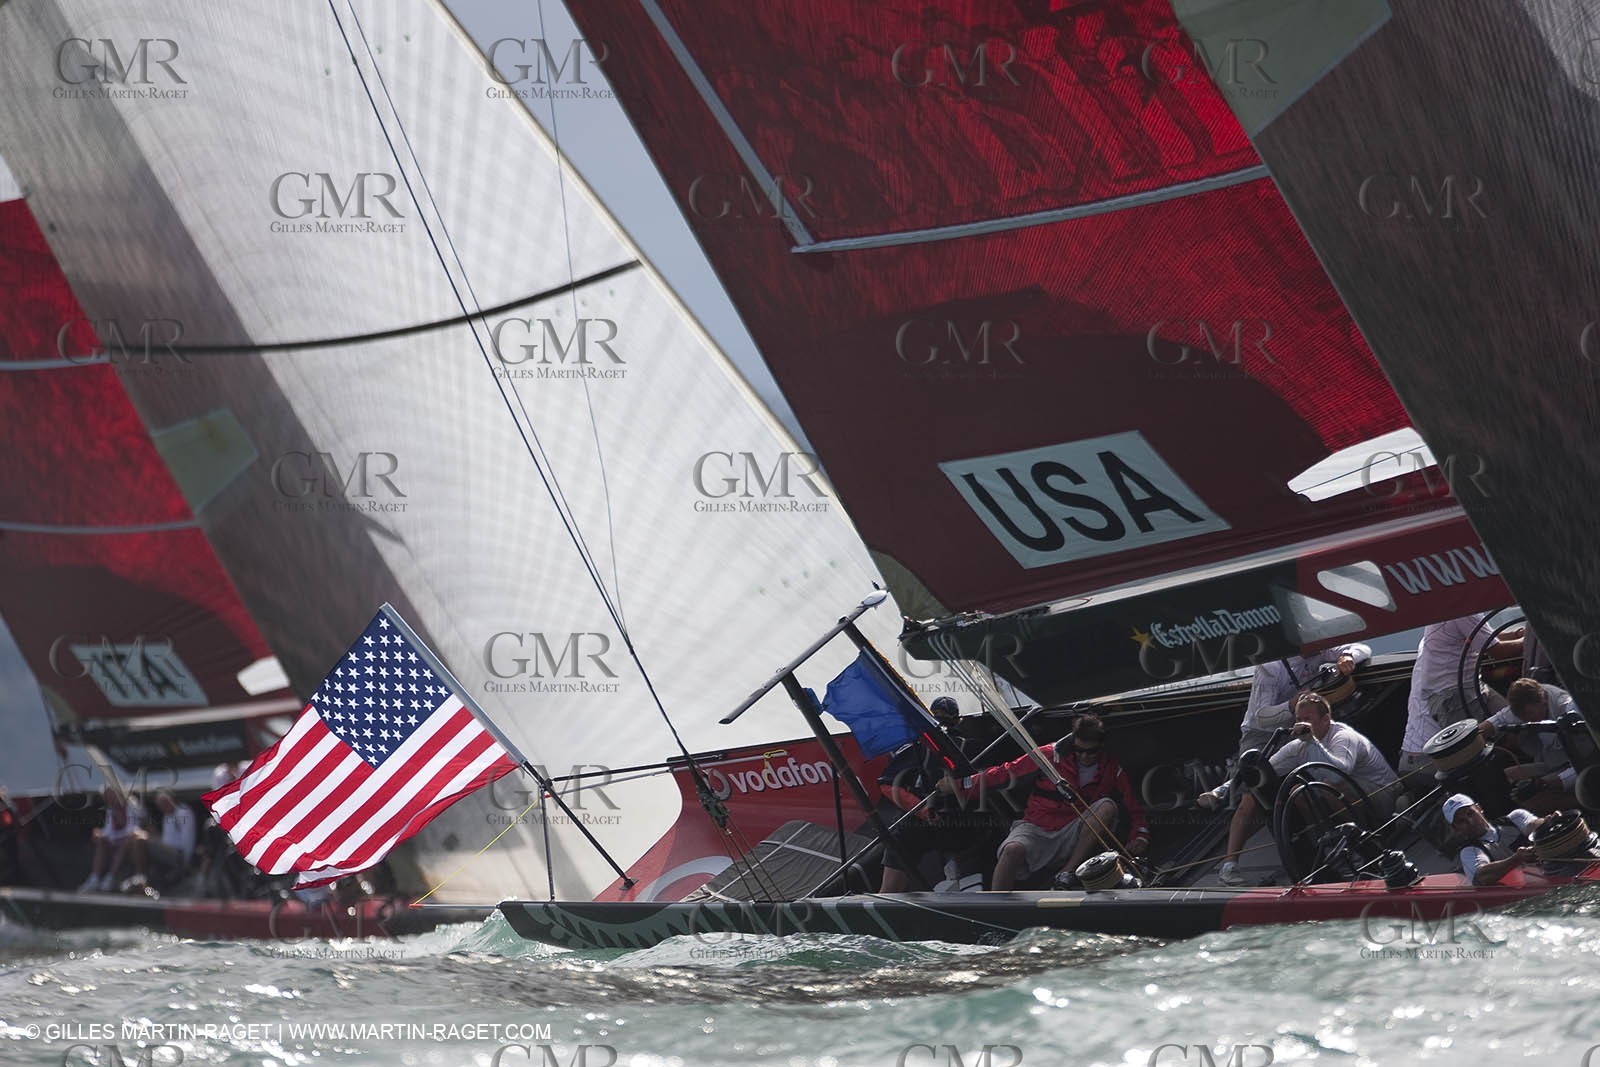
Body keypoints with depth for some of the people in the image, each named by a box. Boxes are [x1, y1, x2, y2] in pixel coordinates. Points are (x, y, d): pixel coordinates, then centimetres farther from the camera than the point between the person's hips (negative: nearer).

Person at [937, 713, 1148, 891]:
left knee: (1107, 806, -23)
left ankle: (1067, 875, -22)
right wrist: (961, 785, -6)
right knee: (1013, 850, -35)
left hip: (1073, 839, 2)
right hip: (1037, 829, -1)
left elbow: (1134, 810, 13)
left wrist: (1140, 837, -9)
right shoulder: (1052, 755, 1)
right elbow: (1007, 773, 2)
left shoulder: (1112, 771, 7)